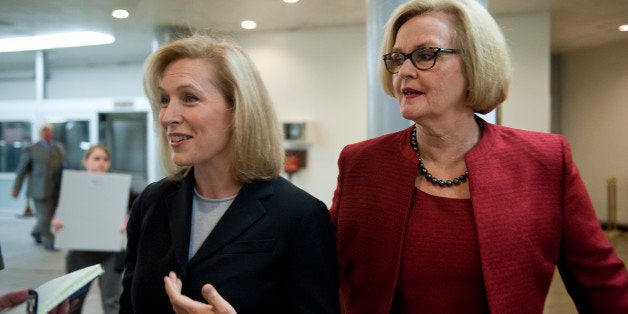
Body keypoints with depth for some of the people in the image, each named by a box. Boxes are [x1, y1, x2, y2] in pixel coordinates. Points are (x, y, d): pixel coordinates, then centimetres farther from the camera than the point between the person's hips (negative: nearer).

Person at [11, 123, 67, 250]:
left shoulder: (59, 148, 15)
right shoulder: (31, 149, 1)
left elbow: (63, 166, 23)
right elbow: (21, 170, 2)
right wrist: (16, 188, 0)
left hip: (56, 190, 5)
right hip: (40, 189, -5)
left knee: (49, 215, 12)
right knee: (44, 216, -3)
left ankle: (36, 232, 37)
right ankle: (49, 241, 10)